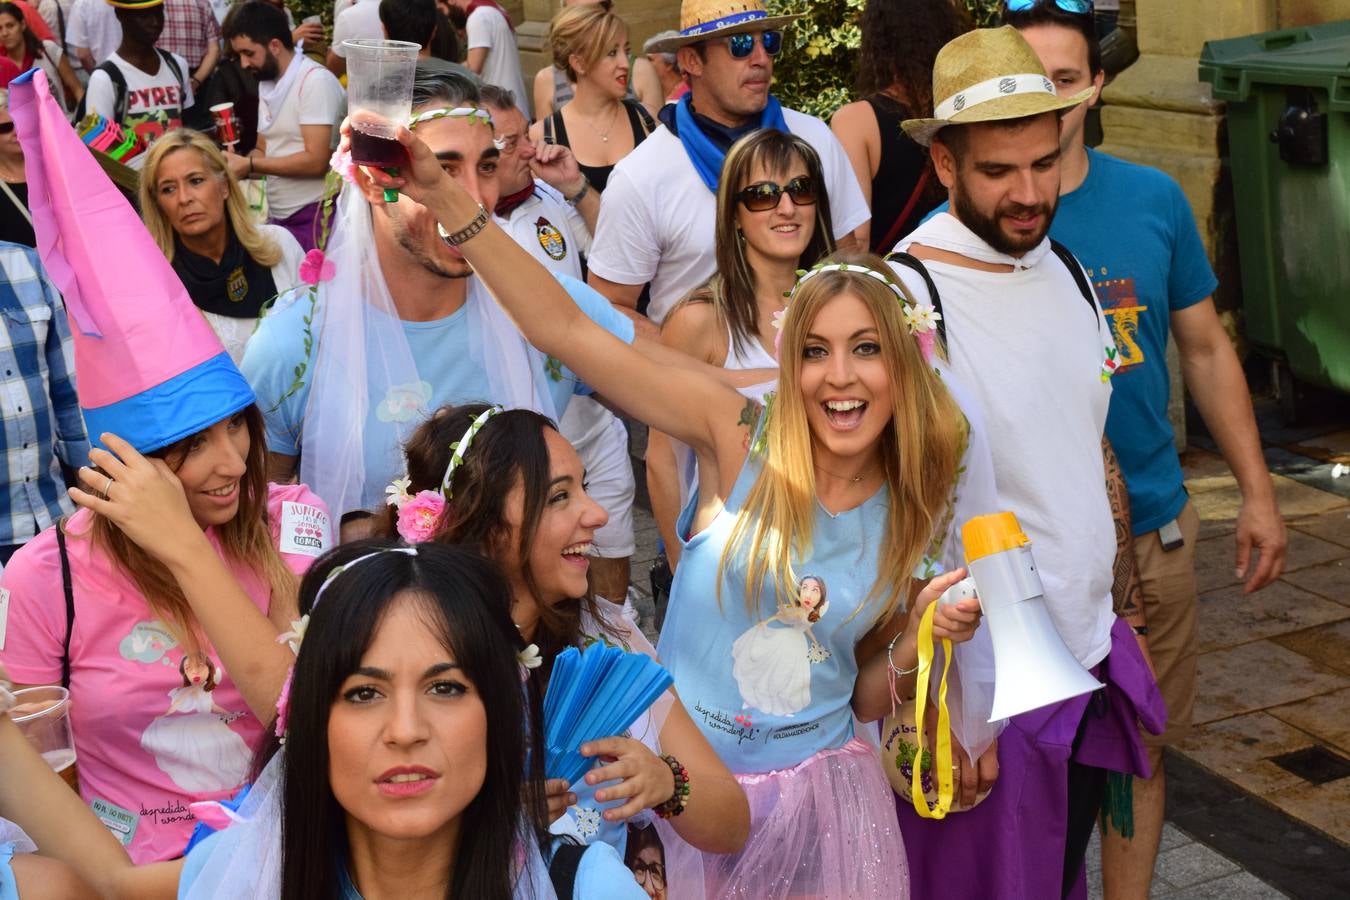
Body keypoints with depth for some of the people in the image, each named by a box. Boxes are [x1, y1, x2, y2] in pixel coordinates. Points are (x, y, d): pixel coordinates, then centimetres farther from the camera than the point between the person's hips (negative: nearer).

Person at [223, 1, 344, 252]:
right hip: (278, 216, 7)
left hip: (313, 217, -7)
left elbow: (316, 161, -20)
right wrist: (236, 165, -5)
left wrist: (248, 165, -16)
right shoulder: (266, 84, 11)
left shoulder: (315, 81, -13)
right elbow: (267, 151, 16)